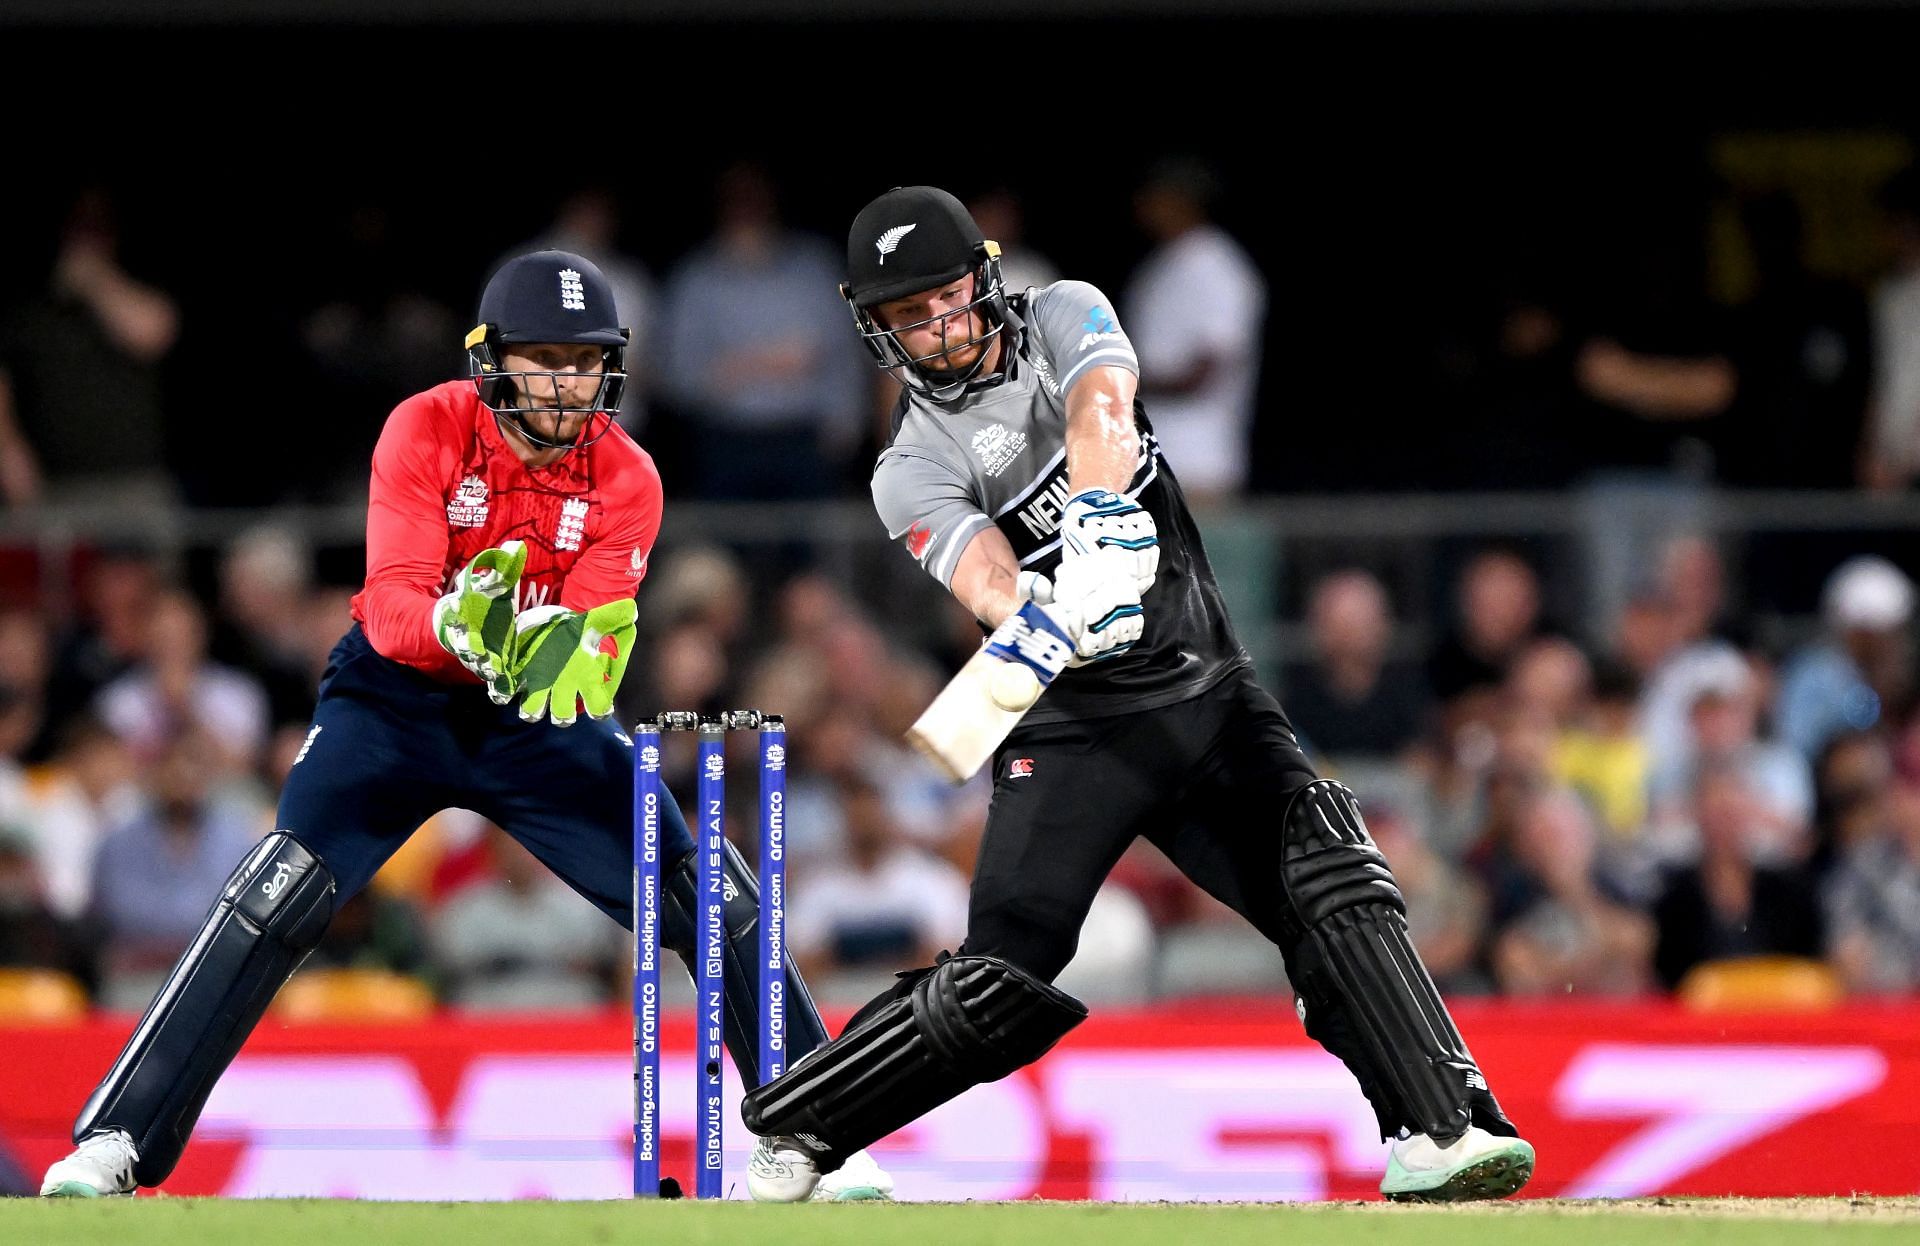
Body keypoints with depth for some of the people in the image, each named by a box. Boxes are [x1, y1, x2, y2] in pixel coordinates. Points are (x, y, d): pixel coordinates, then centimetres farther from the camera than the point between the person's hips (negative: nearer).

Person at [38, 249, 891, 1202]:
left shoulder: (626, 479, -11)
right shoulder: (427, 430, -18)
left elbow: (600, 643, -20)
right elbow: (393, 606, -27)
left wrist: (569, 660, -44)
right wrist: (460, 626, -49)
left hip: (539, 711, 3)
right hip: (399, 696, -3)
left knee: (714, 905, -7)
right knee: (275, 904, -23)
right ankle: (114, 1143, -20)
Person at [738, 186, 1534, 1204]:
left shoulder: (1062, 319, 6)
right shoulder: (913, 472, -1)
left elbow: (1100, 409, -17)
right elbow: (985, 576, -21)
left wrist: (1097, 514, -38)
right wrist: (1040, 617, -44)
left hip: (1210, 693, 3)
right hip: (1075, 728, -3)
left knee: (1332, 890, -16)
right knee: (999, 985, -10)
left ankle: (1439, 1130, -18)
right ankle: (787, 1132, 4)